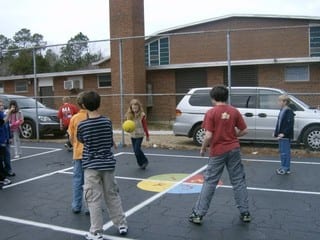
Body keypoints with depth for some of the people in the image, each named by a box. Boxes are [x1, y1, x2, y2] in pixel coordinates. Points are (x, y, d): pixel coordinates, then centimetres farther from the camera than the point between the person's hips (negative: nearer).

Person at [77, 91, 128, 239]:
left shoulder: (82, 125, -11)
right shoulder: (107, 122, -3)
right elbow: (111, 143, 5)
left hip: (91, 166, -3)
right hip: (107, 164, 3)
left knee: (94, 200, 3)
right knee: (112, 196, 16)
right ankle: (122, 225, 25)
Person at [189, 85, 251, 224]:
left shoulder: (211, 113, -10)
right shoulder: (234, 111, 0)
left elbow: (208, 136, -15)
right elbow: (244, 131, 3)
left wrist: (203, 148, 1)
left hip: (217, 152, -3)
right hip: (234, 150, 3)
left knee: (210, 182, 5)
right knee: (238, 181, 13)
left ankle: (198, 214, 10)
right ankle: (245, 213, 19)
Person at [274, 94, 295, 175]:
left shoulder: (288, 111, -15)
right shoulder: (282, 110, 13)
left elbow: (290, 124, -20)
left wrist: (284, 133, -24)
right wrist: (276, 132, 13)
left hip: (285, 136, -9)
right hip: (281, 135, 9)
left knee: (285, 152, -3)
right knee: (282, 151, 16)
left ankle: (286, 168, 5)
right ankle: (284, 167, 25)